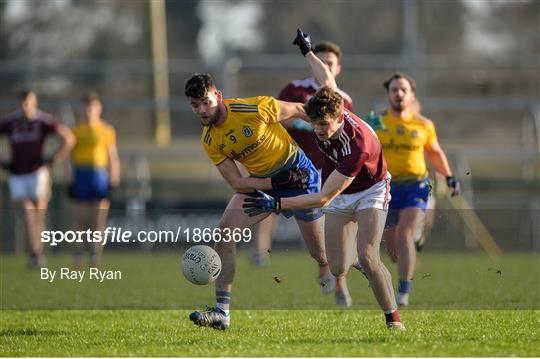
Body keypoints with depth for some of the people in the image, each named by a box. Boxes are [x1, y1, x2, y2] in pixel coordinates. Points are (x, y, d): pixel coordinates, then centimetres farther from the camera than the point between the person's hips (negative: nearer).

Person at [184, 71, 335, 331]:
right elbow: (236, 183, -10)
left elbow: (298, 111, -11)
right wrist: (275, 182, -25)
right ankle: (222, 313, -15)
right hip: (260, 181, 4)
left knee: (322, 255, 1)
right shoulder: (209, 141, -10)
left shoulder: (255, 109, -26)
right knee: (224, 233, -15)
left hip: (297, 170, -4)